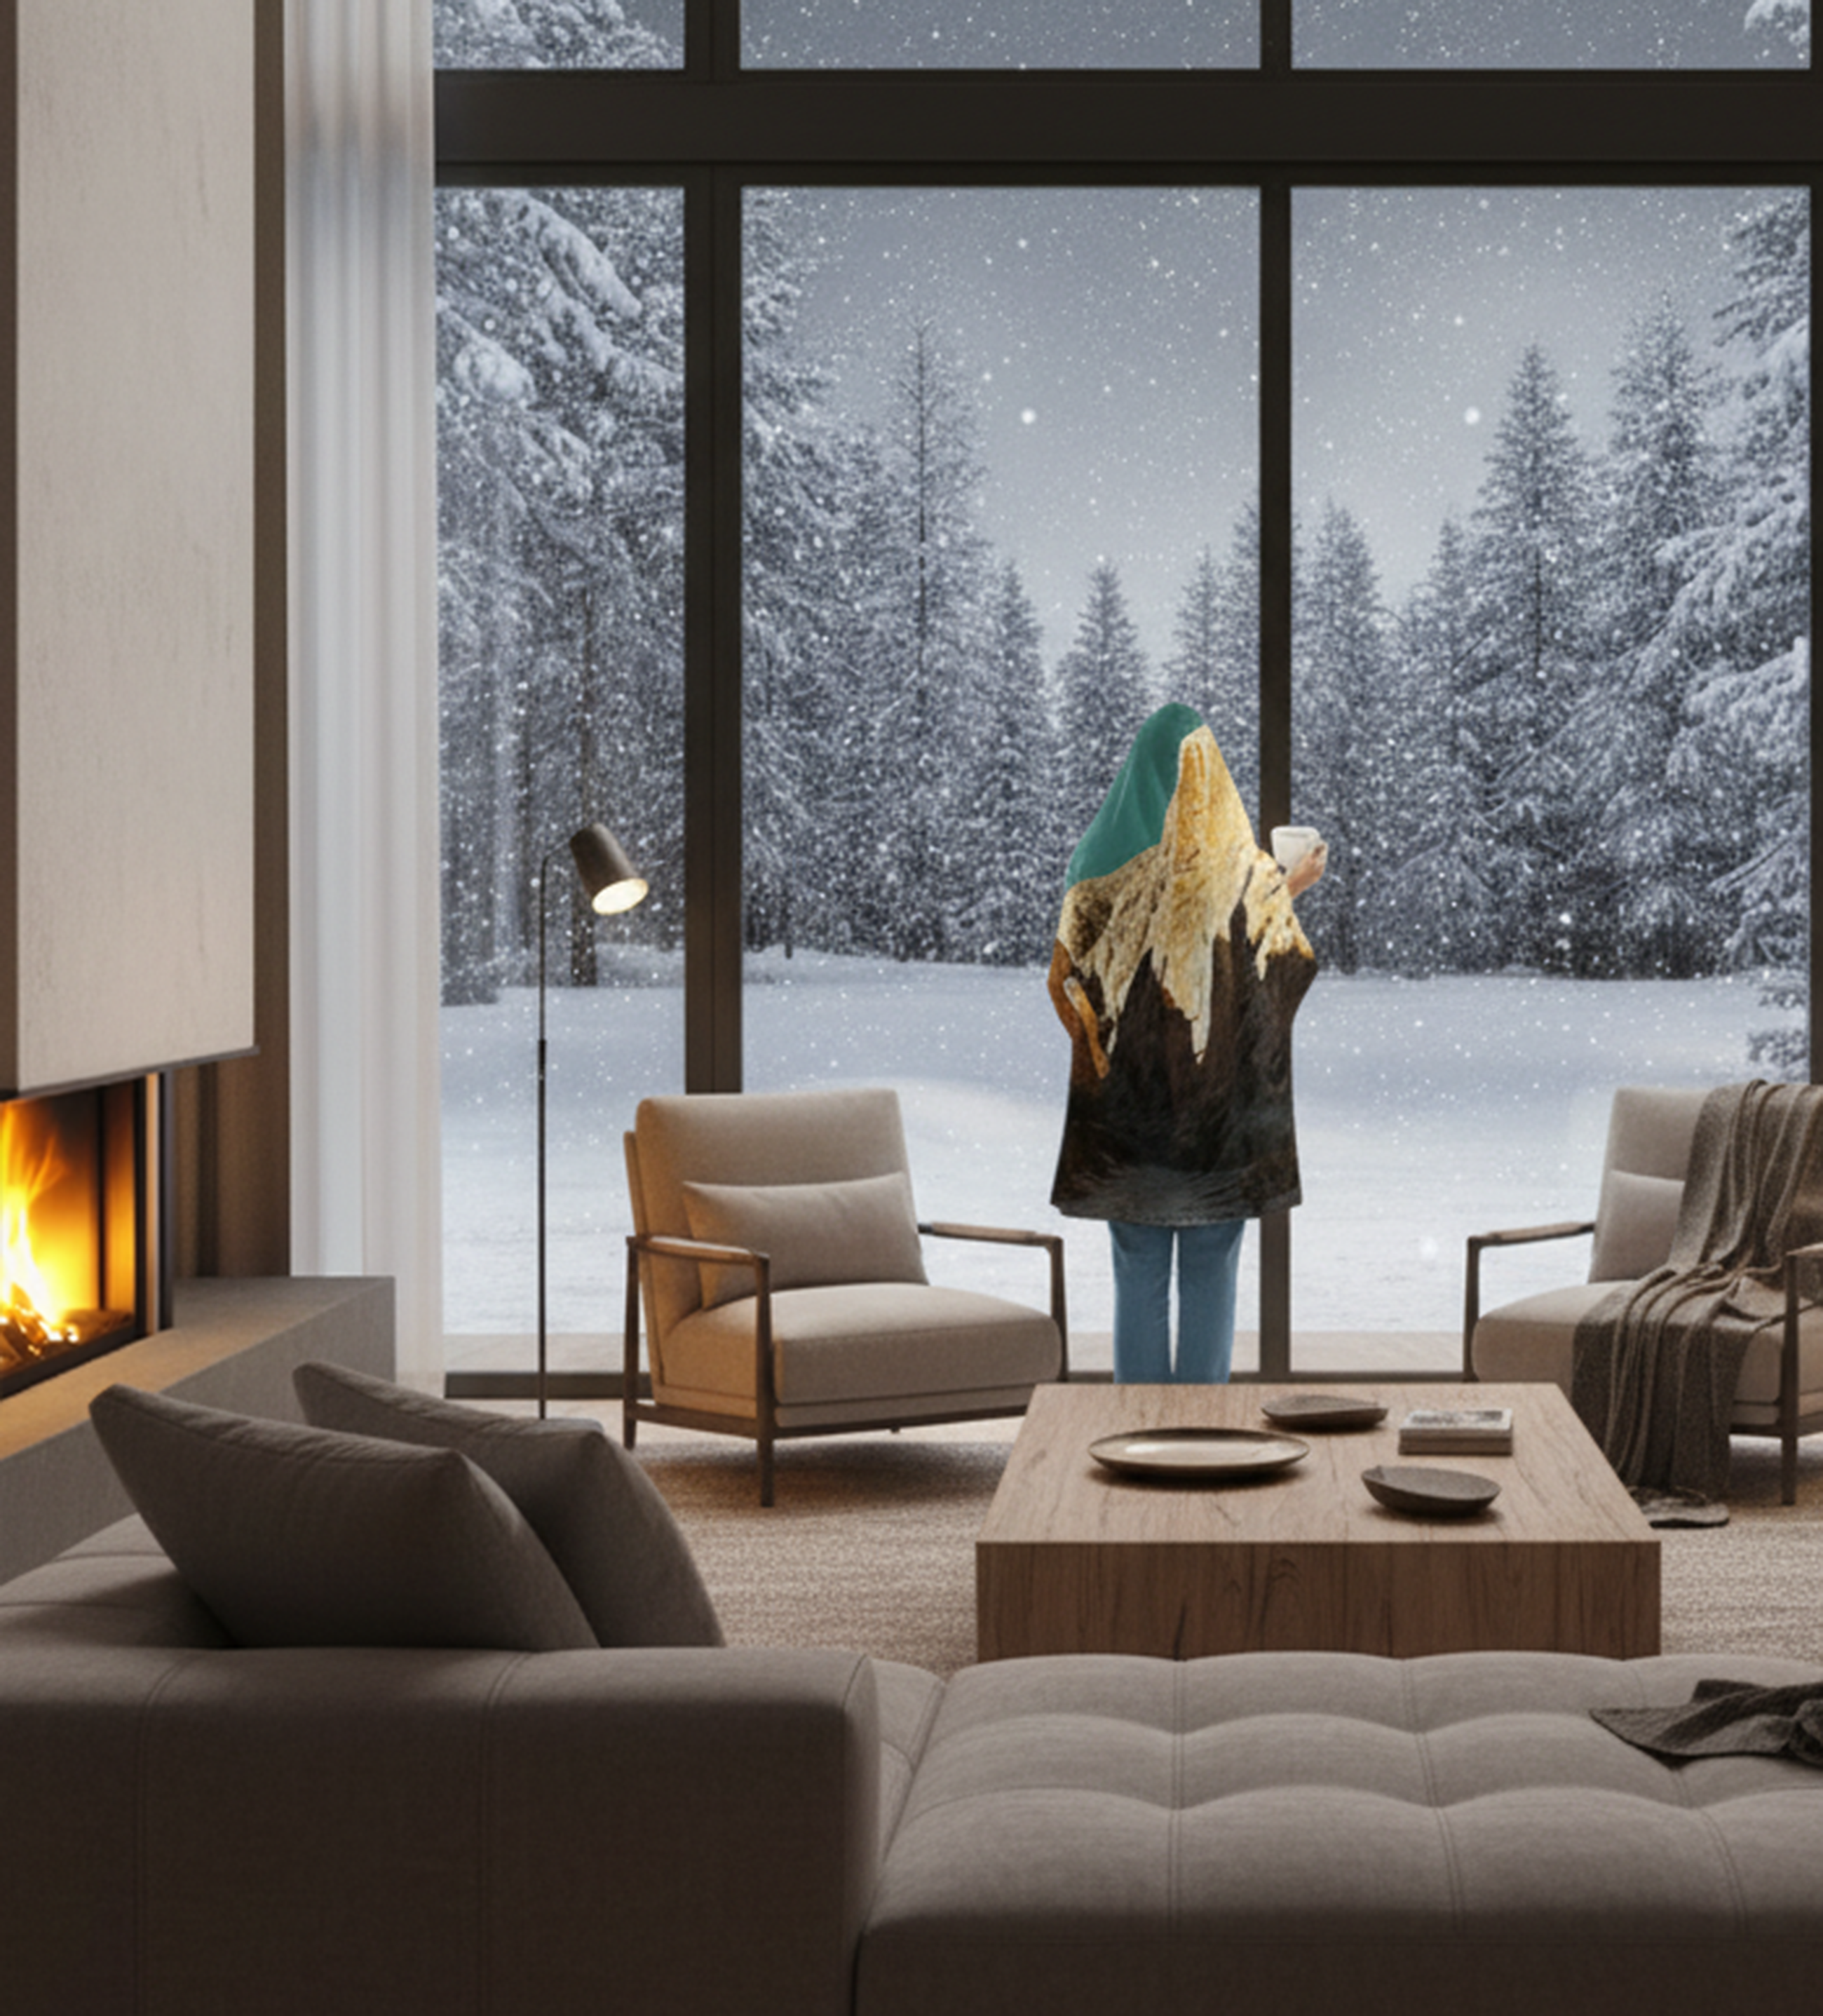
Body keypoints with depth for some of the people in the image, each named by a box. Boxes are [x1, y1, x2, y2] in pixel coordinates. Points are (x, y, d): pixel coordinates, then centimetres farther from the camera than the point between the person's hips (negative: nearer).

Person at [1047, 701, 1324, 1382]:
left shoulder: (1103, 858, -4)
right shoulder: (1239, 867, -7)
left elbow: (1067, 974, 3)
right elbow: (1281, 965, 6)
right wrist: (1291, 887, 23)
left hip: (1127, 1097, 1)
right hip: (1219, 1103, -1)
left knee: (1138, 1273, 7)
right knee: (1210, 1271, 6)